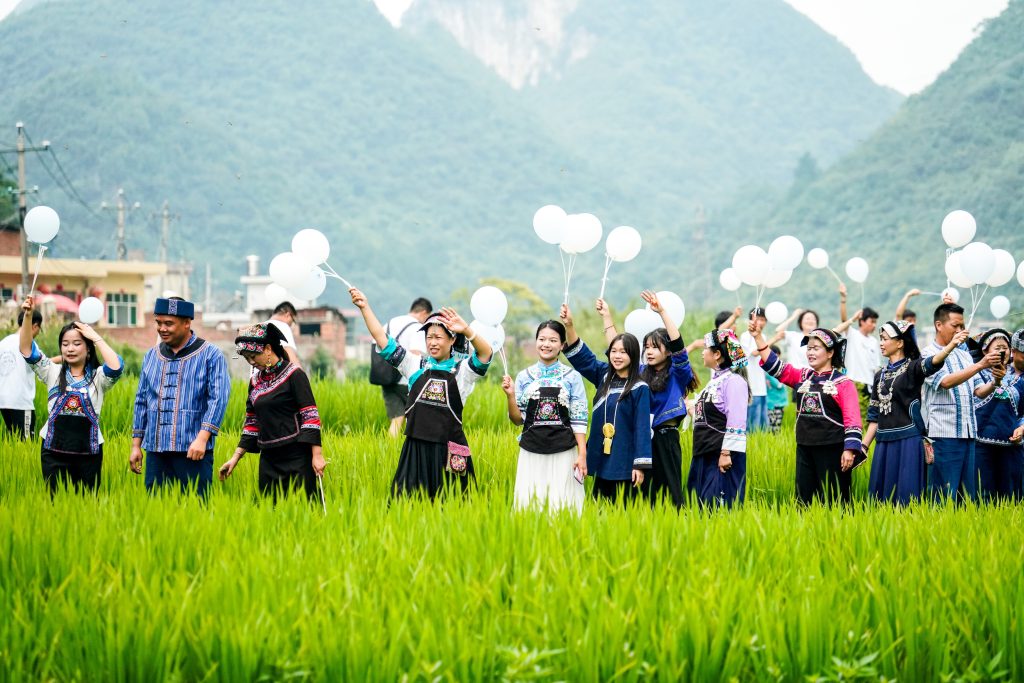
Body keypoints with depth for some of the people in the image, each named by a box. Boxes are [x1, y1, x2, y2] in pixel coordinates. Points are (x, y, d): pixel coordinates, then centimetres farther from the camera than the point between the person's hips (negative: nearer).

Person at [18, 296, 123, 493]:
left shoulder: (98, 377, 3)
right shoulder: (53, 373, 7)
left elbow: (116, 366, -18)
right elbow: (26, 350, -1)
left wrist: (96, 337, -9)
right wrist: (27, 316, -15)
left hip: (88, 452, -1)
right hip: (54, 451, 1)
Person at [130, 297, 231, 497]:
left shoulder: (210, 355, -1)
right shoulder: (151, 356, 16)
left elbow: (218, 399, -9)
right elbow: (141, 401, 20)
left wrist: (202, 437, -19)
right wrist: (136, 445, 16)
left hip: (192, 451, -5)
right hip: (155, 450, 5)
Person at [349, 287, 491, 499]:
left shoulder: (462, 370, 3)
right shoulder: (415, 365, 10)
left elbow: (485, 354, -15)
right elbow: (383, 340, 6)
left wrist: (466, 330, -33)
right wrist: (365, 308, -1)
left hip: (448, 451, -2)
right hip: (416, 448, 2)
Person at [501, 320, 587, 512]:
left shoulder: (572, 377, 2)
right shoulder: (524, 377, 7)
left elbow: (579, 419, 0)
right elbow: (518, 420, 9)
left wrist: (582, 455, -7)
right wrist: (510, 395, -7)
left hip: (563, 453, -2)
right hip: (531, 453, 2)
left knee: (561, 504, -3)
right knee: (529, 503, 1)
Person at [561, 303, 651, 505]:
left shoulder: (639, 388, -8)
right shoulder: (604, 377, 9)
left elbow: (642, 428, -9)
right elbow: (581, 355, 11)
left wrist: (640, 465, -13)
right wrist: (569, 325, -3)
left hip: (625, 464, -6)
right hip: (601, 461, 6)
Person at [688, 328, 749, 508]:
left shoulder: (733, 380, -12)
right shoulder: (715, 380, 17)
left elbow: (736, 422, -18)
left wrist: (726, 453, -21)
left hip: (723, 458, -10)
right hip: (704, 455, 10)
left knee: (716, 507, -11)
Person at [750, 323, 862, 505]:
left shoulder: (843, 383, -5)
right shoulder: (802, 377, 12)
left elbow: (852, 420, -9)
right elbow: (775, 366, 5)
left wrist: (850, 449, -18)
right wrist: (758, 336, -3)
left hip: (832, 450, -6)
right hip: (804, 449, 6)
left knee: (833, 502, -2)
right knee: (804, 500, 8)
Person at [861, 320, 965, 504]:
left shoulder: (912, 368, -2)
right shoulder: (880, 375, 16)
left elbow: (932, 363, -25)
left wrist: (952, 344, -43)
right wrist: (864, 446, 13)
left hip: (909, 441, -6)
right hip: (884, 442, 6)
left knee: (907, 495, -8)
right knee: (882, 494, 5)